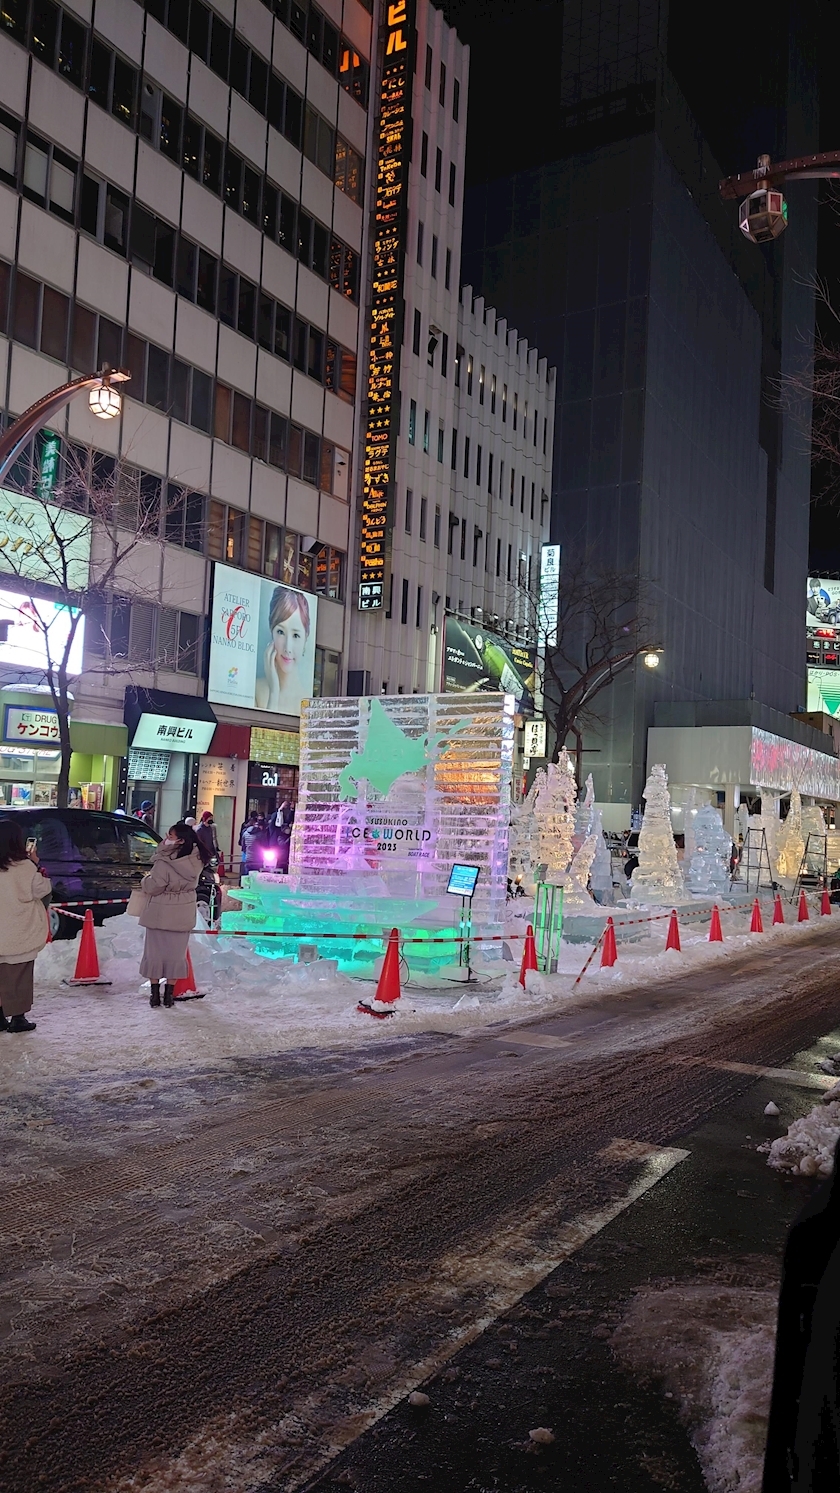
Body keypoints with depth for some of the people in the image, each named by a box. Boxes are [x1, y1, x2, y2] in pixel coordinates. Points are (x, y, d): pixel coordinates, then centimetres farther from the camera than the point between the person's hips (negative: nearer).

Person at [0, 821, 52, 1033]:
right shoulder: (25, 867, -16)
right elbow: (43, 889, -8)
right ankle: (18, 1017, 9)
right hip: (22, 932, -5)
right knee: (20, 975, 5)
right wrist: (37, 865, -1)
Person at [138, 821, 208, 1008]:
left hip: (160, 914, -4)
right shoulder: (196, 860, -8)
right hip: (183, 915, 5)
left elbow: (153, 887, -20)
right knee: (176, 952, 15)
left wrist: (146, 878, 4)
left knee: (155, 951, 11)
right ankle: (169, 993, 19)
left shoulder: (164, 863, -25)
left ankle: (155, 993, 16)